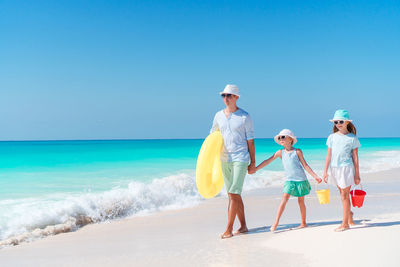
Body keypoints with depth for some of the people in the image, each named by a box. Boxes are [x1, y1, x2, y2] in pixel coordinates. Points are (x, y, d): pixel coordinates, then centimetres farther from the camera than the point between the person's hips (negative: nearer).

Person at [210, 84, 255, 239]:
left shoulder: (245, 117, -4)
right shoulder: (219, 115, 9)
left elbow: (250, 141, -3)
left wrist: (253, 163, -4)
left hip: (240, 159, -5)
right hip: (225, 159, 6)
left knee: (233, 194, -12)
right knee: (234, 195, 9)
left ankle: (229, 229, -7)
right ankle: (243, 226, 19)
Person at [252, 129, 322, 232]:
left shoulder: (297, 151, -2)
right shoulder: (280, 152, 4)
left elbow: (305, 165, 2)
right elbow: (267, 161, 3)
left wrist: (315, 176, -1)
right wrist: (255, 169, -2)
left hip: (301, 179, -1)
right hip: (289, 180, 2)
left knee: (301, 201, 7)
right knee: (284, 200, -9)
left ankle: (303, 223, 20)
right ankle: (276, 223, -11)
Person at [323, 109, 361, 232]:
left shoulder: (352, 138, -3)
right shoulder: (332, 137, 6)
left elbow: (355, 157, -1)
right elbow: (329, 155, 8)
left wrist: (357, 174, -1)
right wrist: (325, 171, 5)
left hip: (346, 168, -4)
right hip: (334, 168, 4)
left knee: (344, 195, -2)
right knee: (342, 193, 13)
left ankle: (345, 223, 6)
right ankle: (349, 215, 33)